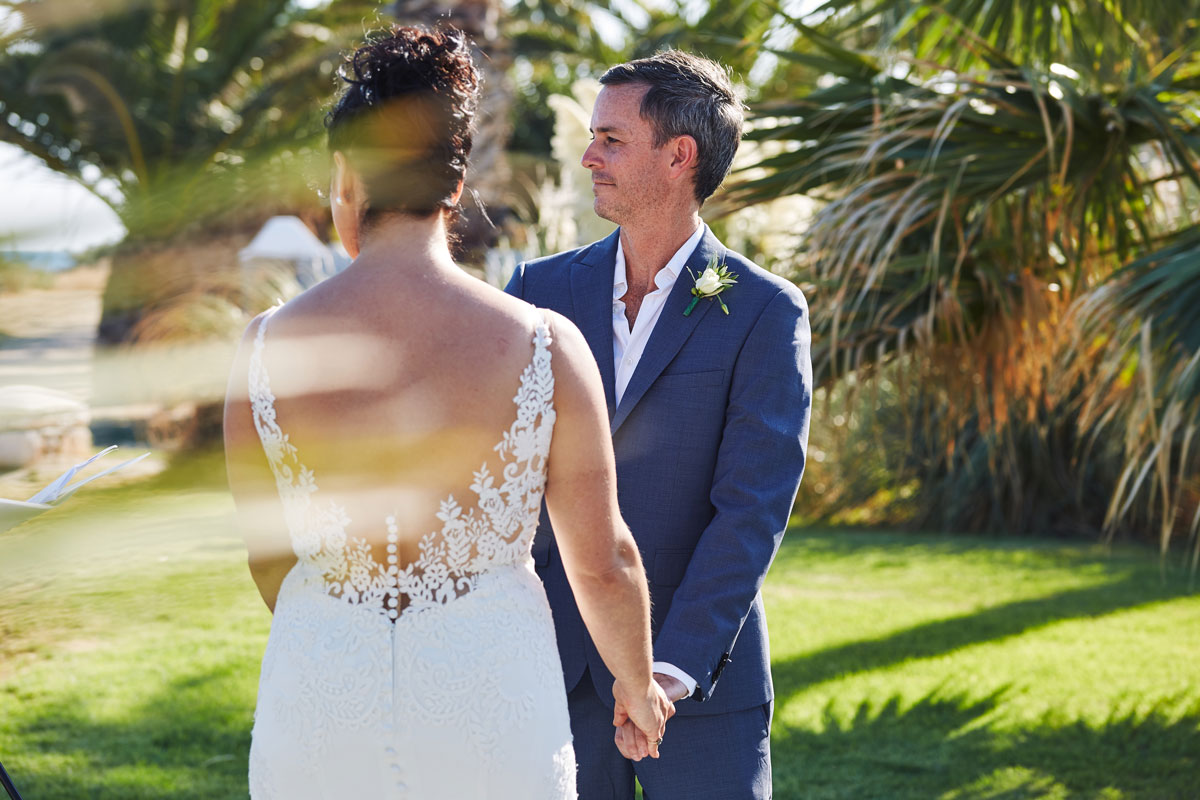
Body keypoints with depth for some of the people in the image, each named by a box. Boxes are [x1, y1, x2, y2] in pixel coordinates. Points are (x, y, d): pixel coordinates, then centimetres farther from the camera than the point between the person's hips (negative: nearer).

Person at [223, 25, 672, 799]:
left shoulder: (265, 350, -7)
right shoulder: (545, 347, -10)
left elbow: (270, 561, 5)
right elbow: (604, 563, -2)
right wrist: (639, 683, 18)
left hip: (321, 705, 1)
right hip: (492, 705, -1)